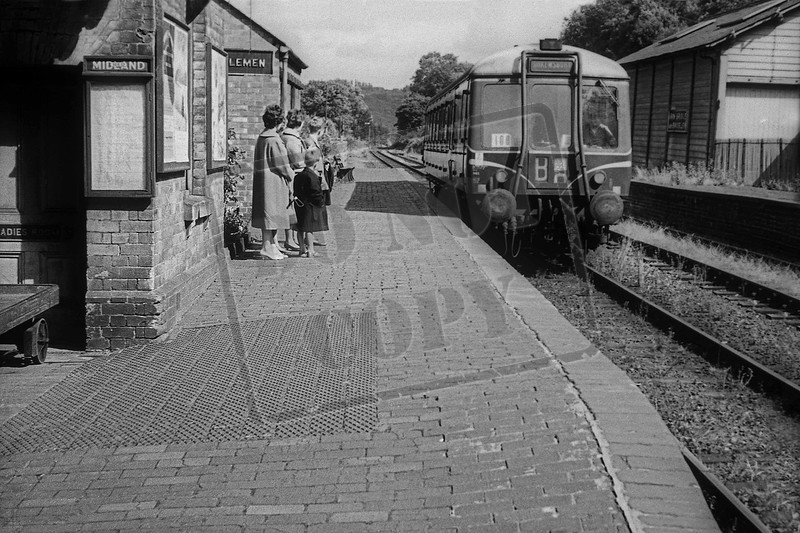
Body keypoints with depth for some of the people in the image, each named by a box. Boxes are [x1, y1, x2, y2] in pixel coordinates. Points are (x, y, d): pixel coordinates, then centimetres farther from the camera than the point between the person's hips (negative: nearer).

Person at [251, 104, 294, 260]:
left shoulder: (260, 138, 12)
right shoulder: (274, 139, -16)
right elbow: (281, 164, -16)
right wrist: (291, 173, 1)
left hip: (261, 180, 9)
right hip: (273, 181, -9)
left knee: (268, 214, 11)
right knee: (271, 212, -5)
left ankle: (272, 246, 16)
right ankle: (267, 246, -4)